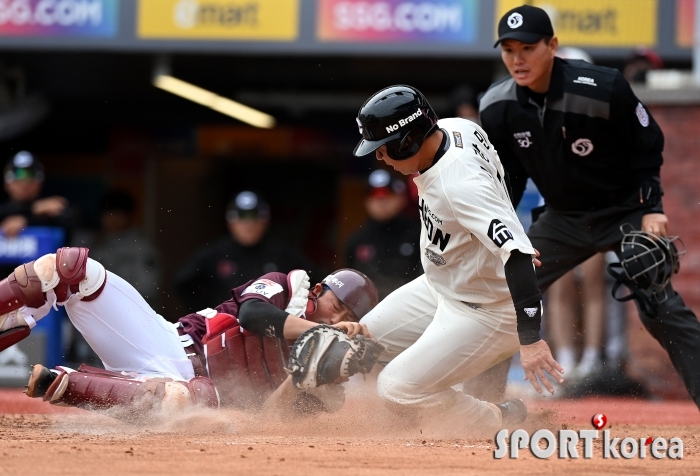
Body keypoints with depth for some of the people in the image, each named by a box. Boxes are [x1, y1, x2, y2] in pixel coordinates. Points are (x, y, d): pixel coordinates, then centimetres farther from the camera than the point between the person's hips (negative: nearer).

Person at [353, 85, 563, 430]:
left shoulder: (460, 186, -36)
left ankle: (499, 422, 5)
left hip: (486, 312, -10)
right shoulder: (456, 129, -10)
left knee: (397, 389, -12)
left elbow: (517, 256, -43)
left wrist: (529, 338, -48)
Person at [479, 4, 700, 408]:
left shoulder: (604, 89, -25)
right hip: (564, 219, 5)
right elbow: (507, 178, 4)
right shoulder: (499, 109, -12)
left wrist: (651, 208, -16)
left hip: (626, 212, -5)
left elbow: (648, 146, -10)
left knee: (661, 307, -20)